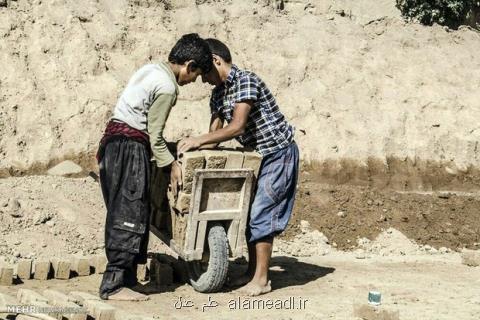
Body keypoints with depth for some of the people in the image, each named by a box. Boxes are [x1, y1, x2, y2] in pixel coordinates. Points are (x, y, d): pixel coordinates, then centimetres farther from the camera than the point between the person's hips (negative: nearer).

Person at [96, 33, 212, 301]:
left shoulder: (151, 69, 16)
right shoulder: (167, 88, -13)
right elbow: (155, 135, -12)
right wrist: (172, 165, -3)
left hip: (114, 141, 10)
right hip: (131, 148, -10)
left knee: (121, 215, 10)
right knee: (130, 216, -8)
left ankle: (124, 279, 14)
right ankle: (115, 285, -7)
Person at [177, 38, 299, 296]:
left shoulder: (245, 81, -21)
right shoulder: (218, 94, 7)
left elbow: (236, 127, -30)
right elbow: (215, 132, 5)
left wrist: (198, 140, -29)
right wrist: (194, 147, -10)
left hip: (278, 153, -9)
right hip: (257, 155, 9)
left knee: (260, 213, -10)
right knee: (250, 212, 10)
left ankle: (261, 279, -3)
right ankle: (252, 271, 20)